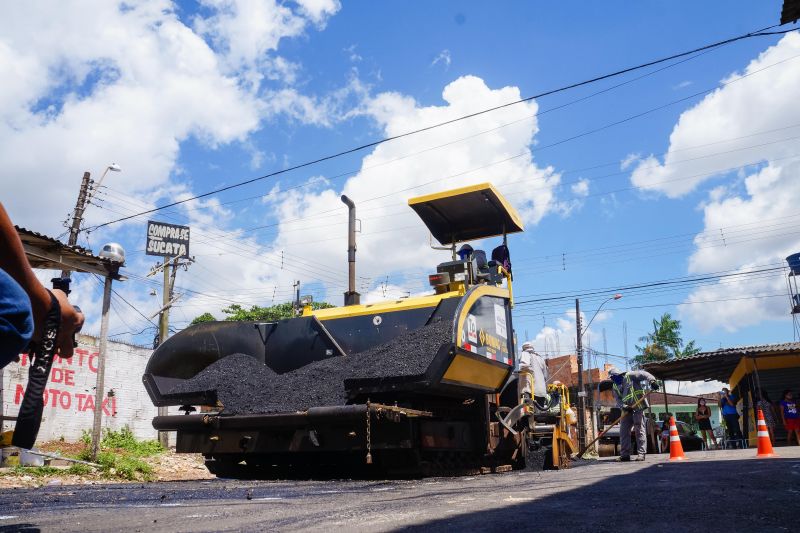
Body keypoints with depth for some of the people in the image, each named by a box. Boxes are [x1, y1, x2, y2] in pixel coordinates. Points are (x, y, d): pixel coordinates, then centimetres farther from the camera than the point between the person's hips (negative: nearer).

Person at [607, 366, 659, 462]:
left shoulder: (629, 376, -4)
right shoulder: (615, 386, 13)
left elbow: (643, 374, -15)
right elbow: (618, 400, 4)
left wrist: (651, 381, -34)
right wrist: (624, 406, -16)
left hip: (638, 407, -7)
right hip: (627, 410, 7)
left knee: (640, 430, -4)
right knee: (624, 431, 2)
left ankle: (641, 454, -2)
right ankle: (625, 454, 6)